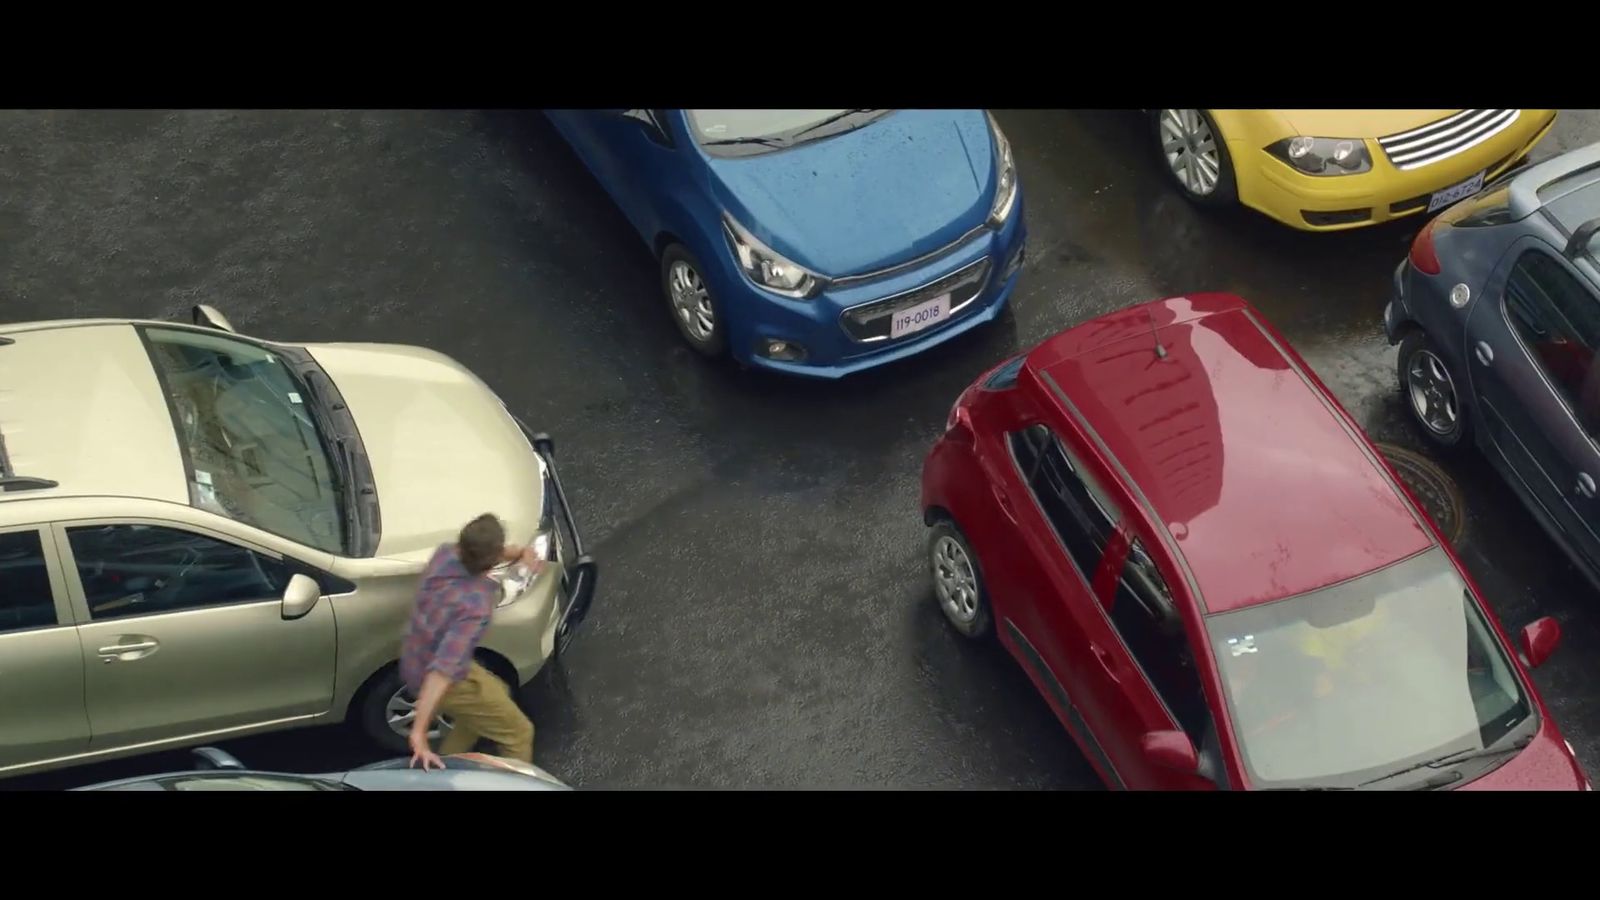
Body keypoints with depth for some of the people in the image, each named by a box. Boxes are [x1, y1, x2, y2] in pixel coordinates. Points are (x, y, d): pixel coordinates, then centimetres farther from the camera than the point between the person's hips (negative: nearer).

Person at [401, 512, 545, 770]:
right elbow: (443, 670, -43)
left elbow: (478, 552, 8)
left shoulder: (445, 555, -16)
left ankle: (442, 765, 39)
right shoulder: (476, 606, -37)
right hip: (446, 681, -8)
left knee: (497, 694, 32)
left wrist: (520, 552, -9)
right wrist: (419, 734, -45)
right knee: (519, 732, 9)